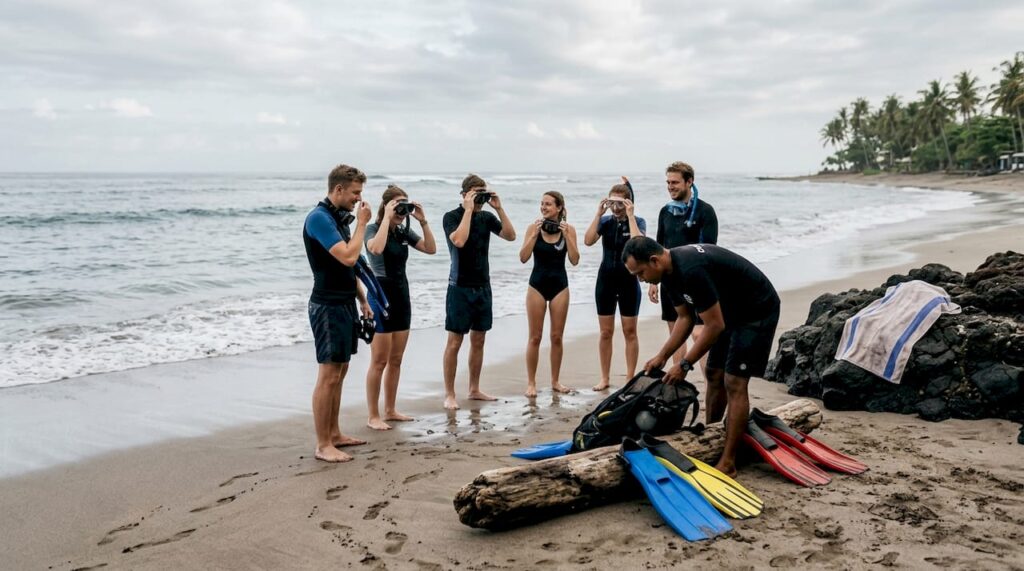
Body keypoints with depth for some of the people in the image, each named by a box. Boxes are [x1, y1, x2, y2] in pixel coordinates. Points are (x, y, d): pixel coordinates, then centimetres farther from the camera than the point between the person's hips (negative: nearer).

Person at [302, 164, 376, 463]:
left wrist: (362, 300, 19)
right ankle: (323, 445, -1)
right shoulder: (319, 218, -16)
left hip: (345, 304, 10)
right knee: (328, 375, -7)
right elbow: (348, 256, -26)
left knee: (339, 372, 14)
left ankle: (334, 433, 23)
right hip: (328, 306, -10)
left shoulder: (339, 217, 13)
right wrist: (361, 223, -14)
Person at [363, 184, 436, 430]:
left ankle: (390, 410, 22)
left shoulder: (405, 231, 10)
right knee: (379, 361, -4)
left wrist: (423, 221, -4)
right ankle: (373, 416, 3)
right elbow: (376, 248, -30)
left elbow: (431, 248, 4)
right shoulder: (373, 229, -8)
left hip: (402, 296, 7)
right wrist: (387, 218, -23)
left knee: (396, 360, 11)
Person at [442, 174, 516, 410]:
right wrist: (468, 210, -19)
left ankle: (474, 390, 22)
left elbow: (510, 235, 0)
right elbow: (459, 240, -25)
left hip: (483, 286, 6)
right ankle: (449, 394, 4)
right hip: (461, 287, -6)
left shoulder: (487, 217, 8)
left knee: (478, 340, 11)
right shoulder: (452, 217, -7)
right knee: (454, 342, -3)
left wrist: (499, 208, -6)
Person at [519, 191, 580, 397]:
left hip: (559, 285, 1)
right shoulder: (533, 227, -4)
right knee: (535, 337, 1)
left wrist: (566, 235, -14)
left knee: (557, 336, 7)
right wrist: (535, 233, -17)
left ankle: (555, 381, 19)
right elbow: (523, 258, -11)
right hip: (537, 285, -1)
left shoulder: (568, 229, -1)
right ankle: (531, 382, 9)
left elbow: (574, 260, -7)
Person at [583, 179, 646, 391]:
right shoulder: (605, 221, 3)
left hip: (628, 280, -2)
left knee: (630, 332, 3)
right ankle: (605, 378, 15)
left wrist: (630, 215, -19)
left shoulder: (638, 222, -2)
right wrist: (598, 214, -13)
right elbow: (588, 241, -13)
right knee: (606, 332, 7)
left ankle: (630, 378, 11)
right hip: (606, 279, 2)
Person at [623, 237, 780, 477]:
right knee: (714, 376, 11)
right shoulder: (670, 273, -3)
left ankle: (728, 463, -9)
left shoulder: (691, 270, -33)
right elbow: (685, 318, 7)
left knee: (734, 382, -13)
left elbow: (715, 326, -28)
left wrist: (685, 365, -22)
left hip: (757, 311, -10)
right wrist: (662, 356, 0)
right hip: (730, 311, 10)